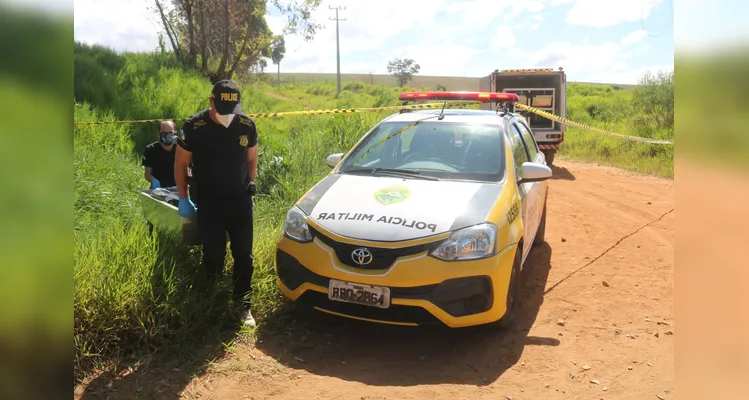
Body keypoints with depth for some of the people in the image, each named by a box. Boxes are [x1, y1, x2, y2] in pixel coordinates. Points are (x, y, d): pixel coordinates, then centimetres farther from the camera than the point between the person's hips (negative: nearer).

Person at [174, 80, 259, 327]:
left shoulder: (247, 125, -5)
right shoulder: (194, 127, -12)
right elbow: (181, 164, 0)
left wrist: (250, 184, 9)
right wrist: (183, 199, 2)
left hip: (241, 201, 2)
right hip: (209, 203, -2)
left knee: (244, 256, 5)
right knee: (213, 256, 0)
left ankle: (243, 304, 20)